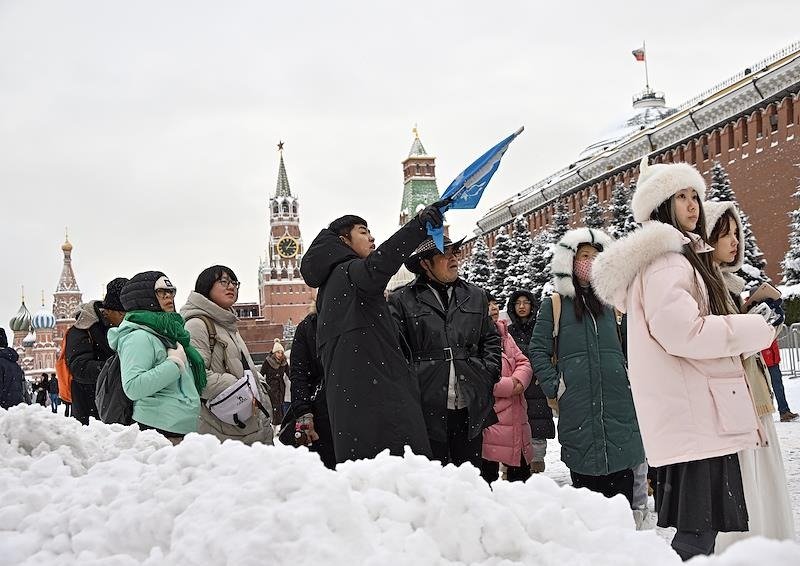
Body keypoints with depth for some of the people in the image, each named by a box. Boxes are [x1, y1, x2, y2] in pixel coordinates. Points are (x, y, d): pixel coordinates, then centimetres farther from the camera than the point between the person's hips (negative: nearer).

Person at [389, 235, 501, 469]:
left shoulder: (476, 296, 15)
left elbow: (491, 340, 21)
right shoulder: (402, 300, 1)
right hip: (428, 409, -4)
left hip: (470, 407, 4)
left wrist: (488, 374, 8)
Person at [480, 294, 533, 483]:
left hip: (516, 415, 8)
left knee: (521, 468, 15)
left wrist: (519, 380, -8)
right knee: (488, 471, -1)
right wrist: (510, 386, -16)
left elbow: (523, 362, 16)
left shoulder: (503, 334, 16)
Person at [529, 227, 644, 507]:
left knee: (622, 486, 2)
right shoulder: (554, 305, 5)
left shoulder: (608, 303, 16)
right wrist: (554, 386, -7)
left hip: (619, 404, 3)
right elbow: (538, 351, 3)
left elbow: (623, 348, 23)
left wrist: (628, 377, 10)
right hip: (577, 408, -3)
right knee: (586, 481, 0)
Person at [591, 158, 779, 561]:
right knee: (698, 532, -11)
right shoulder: (663, 258, -10)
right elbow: (683, 331, -21)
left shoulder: (681, 255, 23)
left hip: (689, 418, 10)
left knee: (695, 528, 11)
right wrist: (759, 326, -11)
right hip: (695, 419, -10)